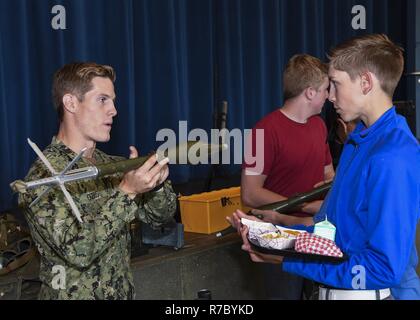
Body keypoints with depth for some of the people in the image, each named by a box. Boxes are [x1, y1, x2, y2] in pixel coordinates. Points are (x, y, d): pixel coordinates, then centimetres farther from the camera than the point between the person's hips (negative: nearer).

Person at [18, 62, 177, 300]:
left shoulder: (110, 165, 3)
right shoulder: (44, 174, -19)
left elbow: (159, 216, 6)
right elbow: (76, 250, -27)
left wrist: (156, 182, -14)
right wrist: (126, 191, -31)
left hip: (123, 293, 7)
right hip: (75, 294, -6)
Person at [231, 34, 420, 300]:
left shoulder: (393, 160, -24)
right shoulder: (358, 140, 7)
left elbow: (385, 268, -26)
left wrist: (288, 260, -24)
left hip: (372, 292, -8)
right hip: (334, 288, 8)